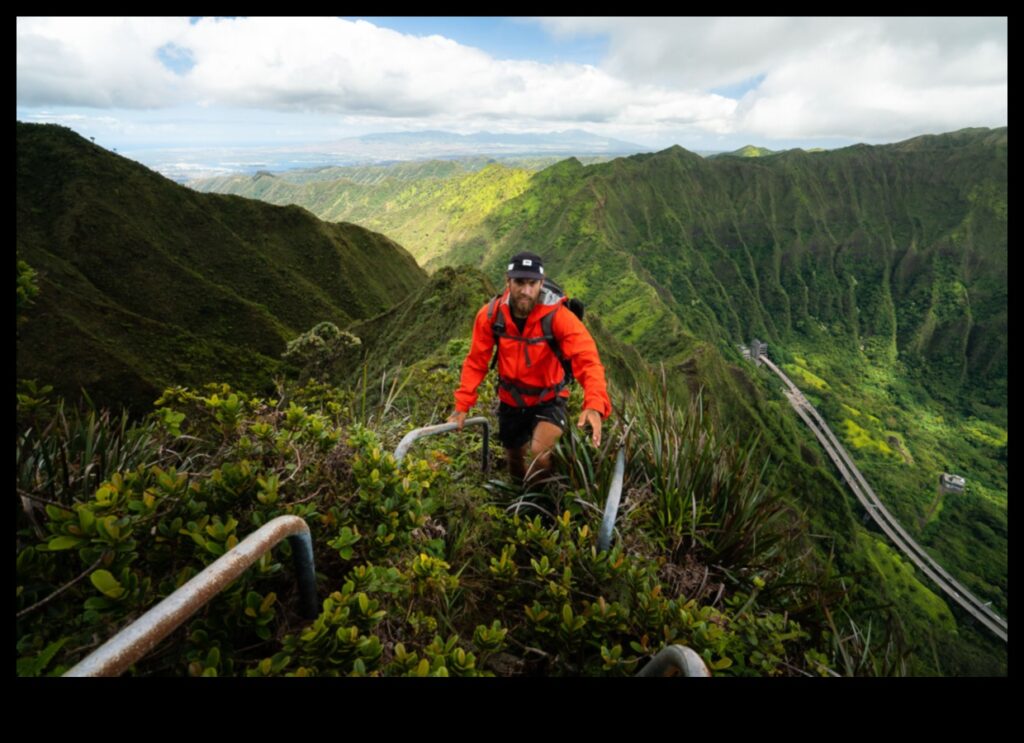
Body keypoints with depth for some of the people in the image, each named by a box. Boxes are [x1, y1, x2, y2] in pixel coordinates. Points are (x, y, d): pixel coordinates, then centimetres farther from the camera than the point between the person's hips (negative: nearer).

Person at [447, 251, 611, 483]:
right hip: (511, 400, 3)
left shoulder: (558, 316, -27)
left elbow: (587, 361, -36)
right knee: (514, 457, 22)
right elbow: (476, 362, -9)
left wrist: (595, 405, -53)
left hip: (548, 400, -3)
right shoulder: (490, 314, -18)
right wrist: (462, 406, -17)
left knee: (540, 453, -28)